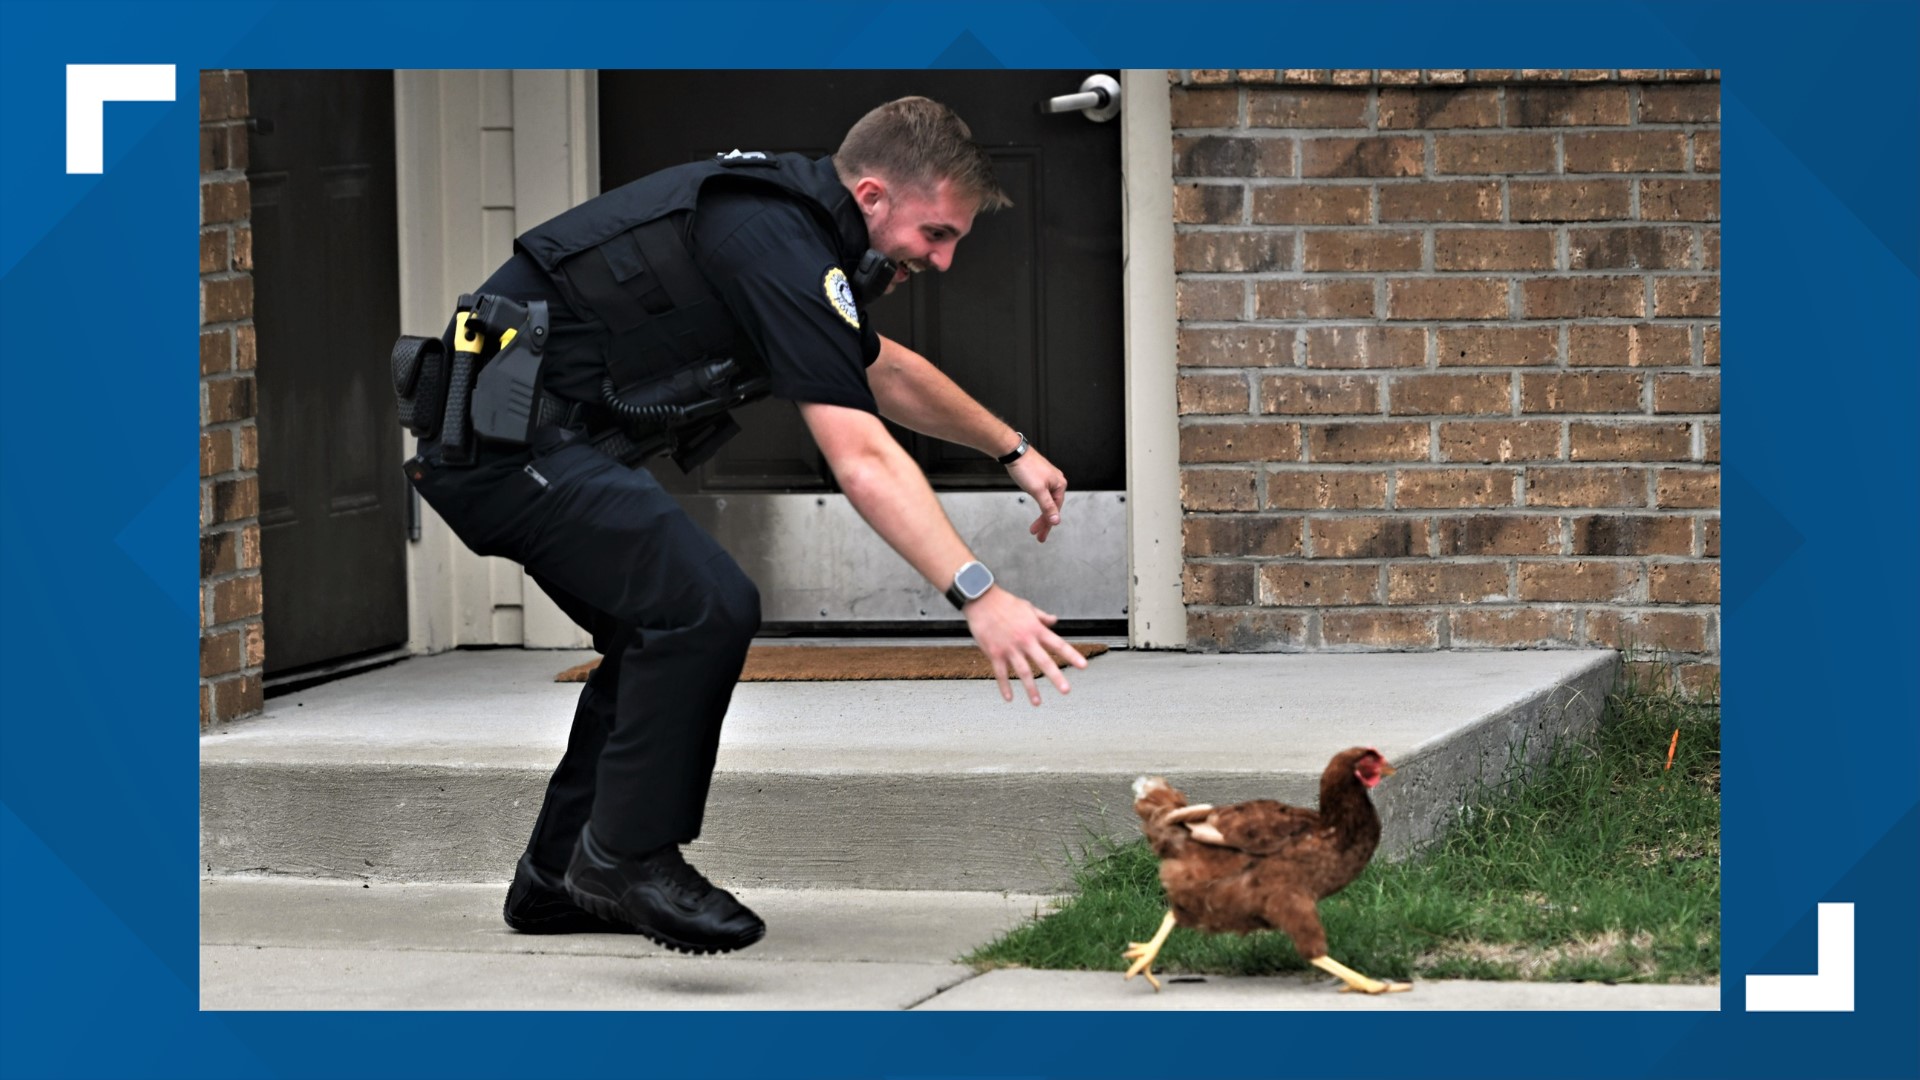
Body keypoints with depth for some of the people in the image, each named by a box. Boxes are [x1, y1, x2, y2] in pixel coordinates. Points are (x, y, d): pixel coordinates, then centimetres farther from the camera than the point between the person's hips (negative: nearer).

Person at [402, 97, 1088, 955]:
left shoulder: (783, 208, 13)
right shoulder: (781, 249, -18)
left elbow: (886, 371, 32)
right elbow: (862, 461, -28)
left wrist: (1011, 449, 35)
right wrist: (978, 596, -33)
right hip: (511, 436, -11)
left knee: (661, 632, 17)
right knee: (705, 607, -18)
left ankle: (557, 879, 22)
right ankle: (626, 856, -7)